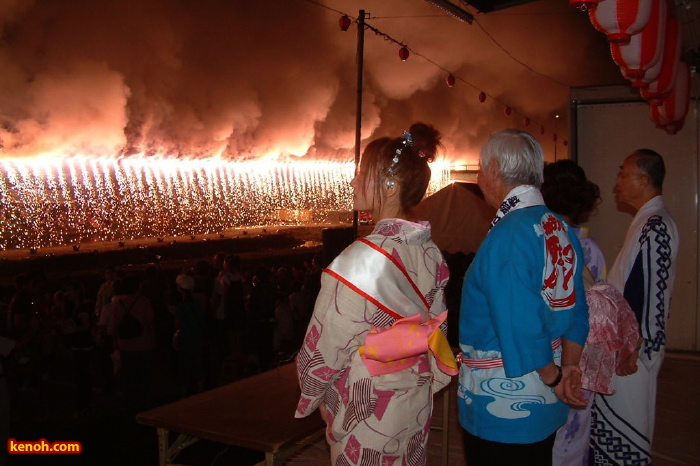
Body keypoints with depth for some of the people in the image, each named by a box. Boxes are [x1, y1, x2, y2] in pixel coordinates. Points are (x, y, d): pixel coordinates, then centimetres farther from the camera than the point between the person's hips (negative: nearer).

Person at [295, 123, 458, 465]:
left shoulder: (361, 258, -26)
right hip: (417, 404, 7)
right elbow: (436, 328, 7)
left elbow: (324, 345, -18)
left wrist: (311, 394, -1)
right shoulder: (430, 251, -3)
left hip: (366, 410, -7)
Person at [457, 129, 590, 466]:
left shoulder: (507, 235, -23)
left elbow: (522, 330, -24)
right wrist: (568, 368, 4)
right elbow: (576, 309, 7)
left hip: (500, 407, -8)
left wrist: (553, 378, -9)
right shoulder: (560, 229, 3)